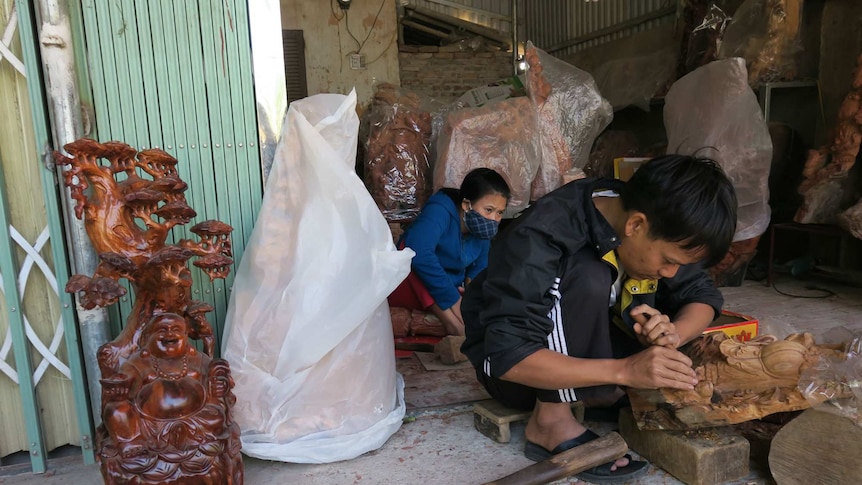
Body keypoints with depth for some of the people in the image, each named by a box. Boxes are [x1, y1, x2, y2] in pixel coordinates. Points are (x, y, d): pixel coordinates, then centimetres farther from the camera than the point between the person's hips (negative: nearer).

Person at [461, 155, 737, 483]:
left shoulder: (656, 230, -12)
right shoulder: (541, 237, -33)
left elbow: (702, 295, -5)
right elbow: (510, 356, -38)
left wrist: (672, 334, -26)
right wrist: (624, 370, -42)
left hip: (583, 351, 6)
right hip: (509, 365, -6)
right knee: (588, 278, -33)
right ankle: (550, 421, -22)